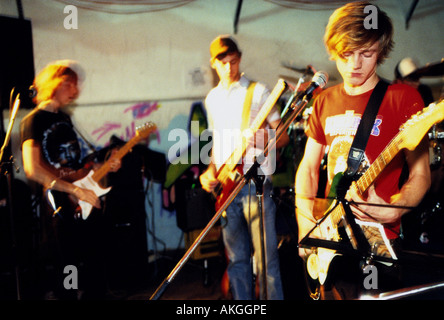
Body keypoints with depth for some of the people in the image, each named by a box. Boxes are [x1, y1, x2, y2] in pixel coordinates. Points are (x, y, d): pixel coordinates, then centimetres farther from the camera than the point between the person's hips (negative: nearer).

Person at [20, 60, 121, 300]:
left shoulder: (64, 117, 15)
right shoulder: (34, 121, -10)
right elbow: (32, 169, -22)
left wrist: (100, 166, 6)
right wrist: (76, 190, -23)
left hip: (86, 204, 8)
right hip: (61, 206, -8)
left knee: (96, 271, 15)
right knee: (67, 281, 1)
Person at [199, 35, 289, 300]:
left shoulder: (258, 91, 0)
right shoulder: (212, 98, 16)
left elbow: (283, 137, -2)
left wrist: (267, 140, -23)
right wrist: (211, 170, 7)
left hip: (255, 182, -5)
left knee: (266, 256, -5)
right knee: (237, 258, 11)